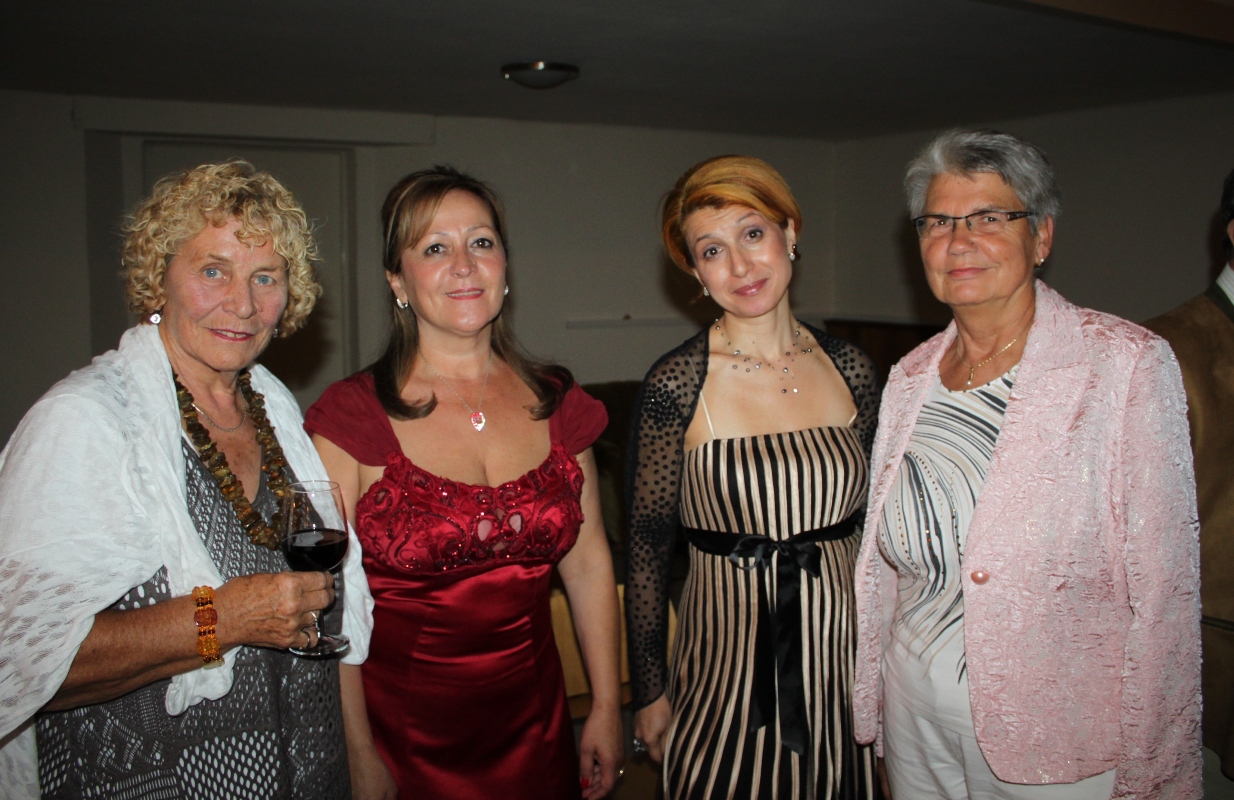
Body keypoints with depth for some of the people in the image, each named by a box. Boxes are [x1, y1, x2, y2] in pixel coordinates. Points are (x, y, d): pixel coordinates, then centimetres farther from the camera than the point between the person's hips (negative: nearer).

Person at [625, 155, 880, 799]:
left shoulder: (851, 370, -2)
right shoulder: (676, 385, -14)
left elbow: (867, 516, 9)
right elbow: (646, 547, -9)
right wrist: (648, 691, -5)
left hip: (840, 650, 4)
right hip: (728, 664, -3)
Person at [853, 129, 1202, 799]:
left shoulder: (1128, 365, -13)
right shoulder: (909, 377, 3)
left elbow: (1163, 592, -13)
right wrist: (867, 706, 12)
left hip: (1060, 741, -4)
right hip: (916, 715, 5)